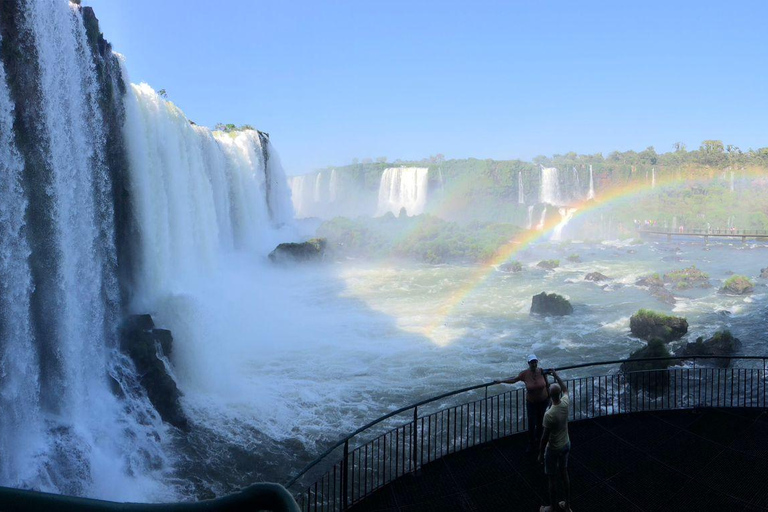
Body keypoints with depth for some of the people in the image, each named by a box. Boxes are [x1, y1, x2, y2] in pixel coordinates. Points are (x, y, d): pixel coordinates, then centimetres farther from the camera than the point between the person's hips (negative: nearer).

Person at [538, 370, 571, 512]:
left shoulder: (549, 414, -33)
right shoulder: (565, 403, -15)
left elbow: (545, 437, -23)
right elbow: (565, 389, 10)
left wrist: (541, 454, -10)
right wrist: (556, 375, 17)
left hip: (553, 449, -6)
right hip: (566, 445, 7)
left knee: (552, 479, 12)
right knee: (564, 473, 23)